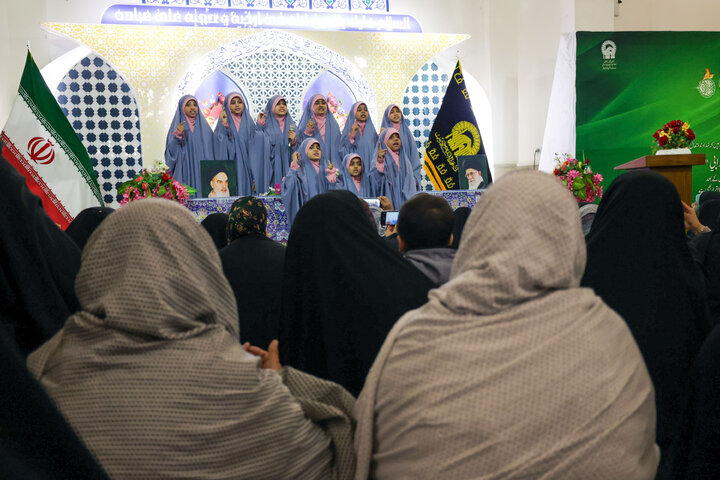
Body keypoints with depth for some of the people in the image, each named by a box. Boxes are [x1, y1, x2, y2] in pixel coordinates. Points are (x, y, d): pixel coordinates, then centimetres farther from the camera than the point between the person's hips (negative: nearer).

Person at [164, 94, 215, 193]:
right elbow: (171, 152, -4)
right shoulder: (177, 127, 6)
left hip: (203, 173, 2)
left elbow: (211, 153, 11)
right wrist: (177, 136, -18)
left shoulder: (205, 128, 11)